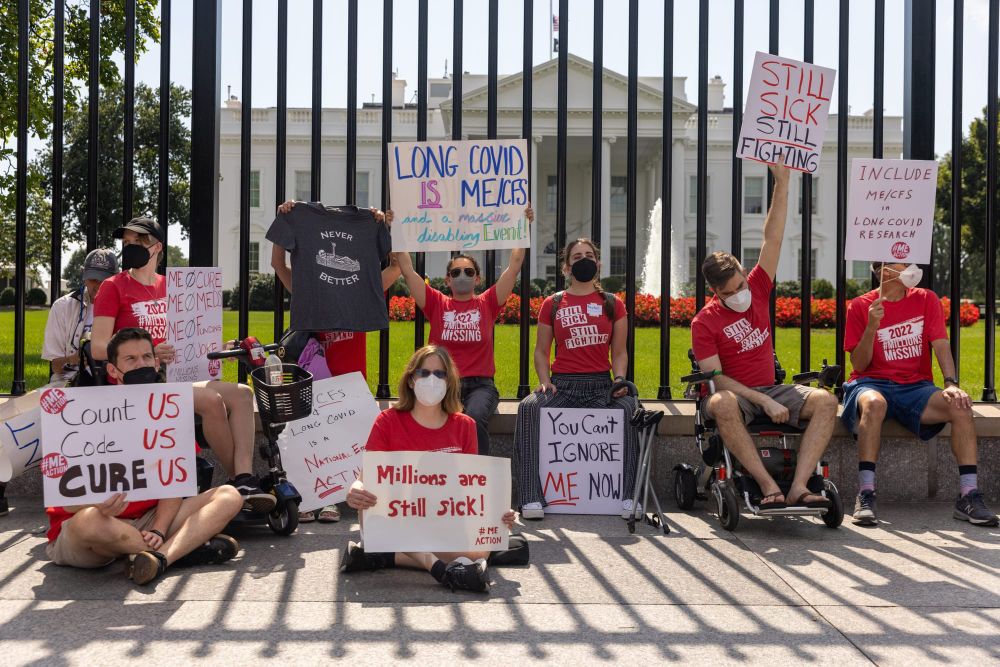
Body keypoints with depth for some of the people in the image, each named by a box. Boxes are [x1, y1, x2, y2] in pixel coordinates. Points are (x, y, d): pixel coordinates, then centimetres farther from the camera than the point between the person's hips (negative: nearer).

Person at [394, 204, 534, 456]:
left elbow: (515, 266, 9)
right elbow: (407, 270, 9)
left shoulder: (487, 303, 12)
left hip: (480, 385, 0)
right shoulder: (437, 304, 13)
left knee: (475, 417, -32)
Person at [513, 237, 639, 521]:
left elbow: (619, 352, 13)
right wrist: (544, 381, -5)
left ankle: (628, 496, -25)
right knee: (529, 407, -30)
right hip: (563, 383, 0)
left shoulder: (612, 304, 13)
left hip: (602, 384, 0)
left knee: (630, 407, -32)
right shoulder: (552, 304, 12)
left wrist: (619, 380, -7)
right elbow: (541, 351, 14)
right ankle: (532, 497, -30)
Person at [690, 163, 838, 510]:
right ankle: (769, 487, -37)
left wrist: (782, 183, -7)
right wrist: (763, 401, -22)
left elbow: (773, 240, 0)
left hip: (772, 388, 4)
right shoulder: (704, 322, -7)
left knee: (826, 400, -23)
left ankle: (798, 486, -32)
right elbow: (716, 377, -12)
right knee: (721, 405, -40)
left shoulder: (757, 289, 5)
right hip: (736, 393, -4)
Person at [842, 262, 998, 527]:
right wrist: (871, 326, -19)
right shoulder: (861, 306, 0)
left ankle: (968, 496, -18)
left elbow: (941, 345, -1)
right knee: (874, 404, -38)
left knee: (961, 407, -24)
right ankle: (865, 496, -37)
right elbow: (859, 365, -4)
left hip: (916, 386, 3)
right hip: (872, 384, -3)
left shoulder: (926, 299, 8)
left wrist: (951, 383, -18)